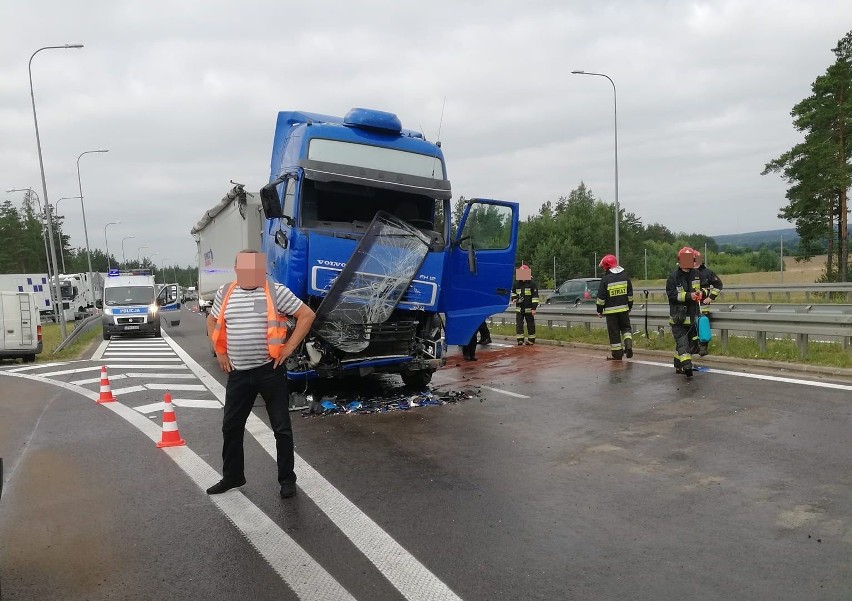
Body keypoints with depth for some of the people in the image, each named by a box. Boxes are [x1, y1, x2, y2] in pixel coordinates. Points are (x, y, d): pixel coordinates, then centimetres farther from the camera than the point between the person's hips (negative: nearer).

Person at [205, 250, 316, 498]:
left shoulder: (276, 292, -7)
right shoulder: (225, 293, 5)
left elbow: (307, 315, -6)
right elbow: (212, 322, 21)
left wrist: (289, 347, -9)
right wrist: (219, 352, 10)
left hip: (270, 370, -4)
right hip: (238, 373, 4)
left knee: (281, 427, 4)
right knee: (231, 426, 13)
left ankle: (287, 479, 18)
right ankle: (232, 476, 32)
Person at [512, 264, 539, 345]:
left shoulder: (532, 283, -6)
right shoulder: (517, 283, 7)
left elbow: (535, 296, -8)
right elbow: (513, 292, 23)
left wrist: (534, 308, -13)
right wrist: (514, 298, 1)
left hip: (529, 308, -4)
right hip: (519, 308, 4)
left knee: (530, 325, 6)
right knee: (519, 324, -4)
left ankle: (531, 340, 16)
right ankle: (520, 340, -1)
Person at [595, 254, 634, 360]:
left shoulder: (605, 279, -12)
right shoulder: (625, 277, 3)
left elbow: (601, 297, -9)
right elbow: (630, 295, 10)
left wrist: (599, 311, 1)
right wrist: (629, 307, 22)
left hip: (611, 310, -4)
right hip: (624, 308, 4)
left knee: (614, 332, 2)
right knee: (625, 327, 20)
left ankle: (617, 355, 6)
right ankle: (628, 344, -2)